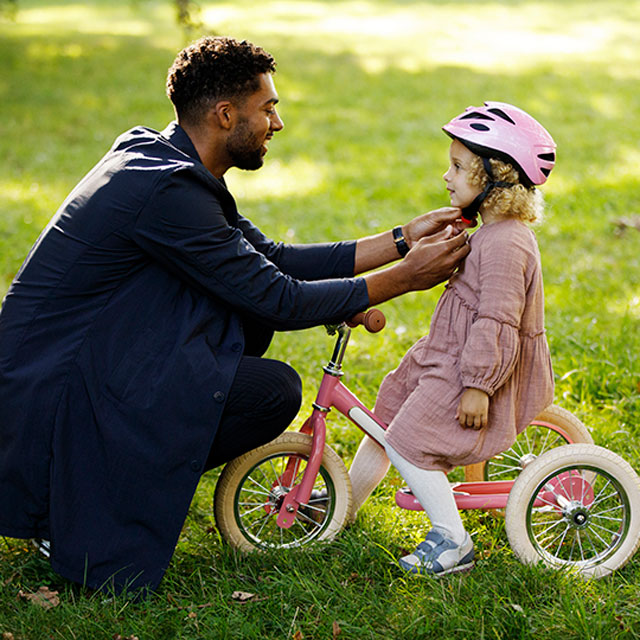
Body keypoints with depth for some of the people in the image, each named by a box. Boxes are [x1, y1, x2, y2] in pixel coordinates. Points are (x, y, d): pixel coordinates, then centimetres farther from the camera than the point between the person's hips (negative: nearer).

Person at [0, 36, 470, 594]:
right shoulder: (167, 191, -23)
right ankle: (89, 501, -5)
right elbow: (280, 300, -18)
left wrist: (402, 241, 8)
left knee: (249, 318, 8)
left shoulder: (153, 155, 8)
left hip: (82, 349, 10)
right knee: (275, 391, -16)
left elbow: (272, 259, 11)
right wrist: (401, 279, -9)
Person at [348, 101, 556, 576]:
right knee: (388, 415, 15)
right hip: (452, 359, 11)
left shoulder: (506, 244, -24)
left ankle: (452, 541, -1)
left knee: (406, 444, -12)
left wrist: (478, 385, -27)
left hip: (486, 371, -11)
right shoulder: (491, 232, 11)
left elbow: (497, 322, -28)